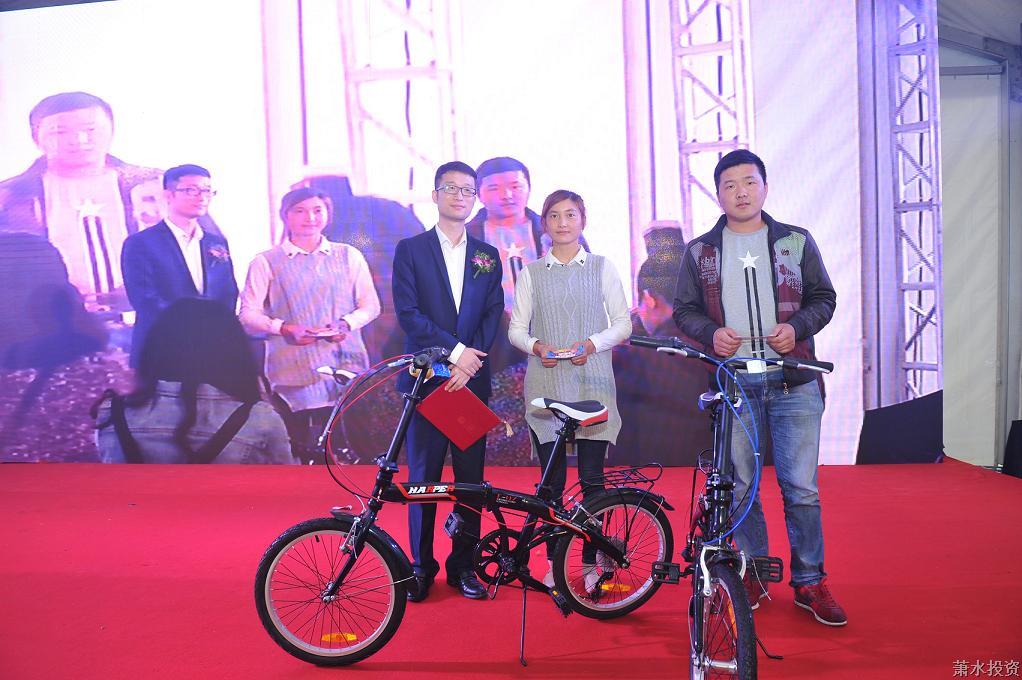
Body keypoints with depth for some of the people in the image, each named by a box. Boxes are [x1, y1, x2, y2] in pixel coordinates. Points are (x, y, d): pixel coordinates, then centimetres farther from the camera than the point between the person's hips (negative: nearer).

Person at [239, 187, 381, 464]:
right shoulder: (266, 262, 8)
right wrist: (283, 328, -14)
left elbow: (370, 305, 12)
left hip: (345, 368, 1)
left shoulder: (349, 256, 13)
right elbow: (248, 314, 3)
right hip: (293, 373, -1)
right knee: (298, 450, -2)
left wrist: (347, 323, -8)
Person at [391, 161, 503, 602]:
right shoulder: (410, 250, 5)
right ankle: (421, 566, 14)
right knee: (423, 475, 2)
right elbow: (408, 314, -6)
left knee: (471, 476, 5)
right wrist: (455, 351, -13)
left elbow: (493, 316, 5)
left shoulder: (487, 256, 13)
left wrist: (470, 363, -10)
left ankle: (463, 565, 18)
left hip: (472, 380, 2)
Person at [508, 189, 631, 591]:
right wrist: (536, 346, -13)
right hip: (546, 386, 1)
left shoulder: (602, 267, 8)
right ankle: (554, 561, 16)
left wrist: (593, 343, -12)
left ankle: (591, 562, 13)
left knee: (591, 476, 0)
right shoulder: (531, 273, 9)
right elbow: (516, 328, 8)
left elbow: (623, 323, 6)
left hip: (592, 385, 0)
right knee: (552, 478, 3)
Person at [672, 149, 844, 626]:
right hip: (733, 384, 1)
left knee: (801, 488, 2)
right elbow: (684, 310, 9)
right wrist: (711, 333, -11)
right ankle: (752, 576, 24)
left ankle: (809, 582, 18)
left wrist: (797, 327, -9)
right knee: (740, 487, 8)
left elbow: (824, 298, 11)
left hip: (793, 384, 0)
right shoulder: (700, 251, 8)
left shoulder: (796, 242, 9)